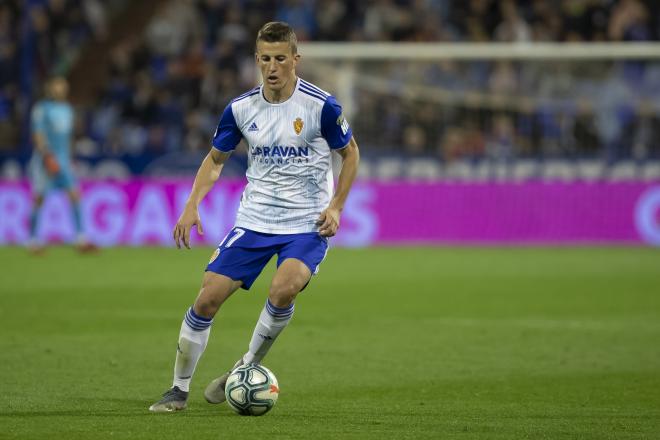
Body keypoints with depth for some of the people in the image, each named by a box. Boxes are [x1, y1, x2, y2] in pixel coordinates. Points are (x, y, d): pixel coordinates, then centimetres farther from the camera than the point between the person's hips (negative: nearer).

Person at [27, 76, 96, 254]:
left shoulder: (67, 109, 16)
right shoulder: (41, 109, -6)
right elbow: (37, 134, -13)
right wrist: (47, 156, -24)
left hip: (63, 160, 6)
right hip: (45, 159, -6)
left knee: (75, 195, -6)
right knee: (39, 198, -3)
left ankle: (81, 240, -10)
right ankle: (33, 240, 7)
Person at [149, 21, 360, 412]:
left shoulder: (321, 105, -11)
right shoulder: (242, 108, -1)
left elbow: (351, 153, 3)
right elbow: (216, 159, 13)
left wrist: (336, 208, -7)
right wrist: (193, 204, -1)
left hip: (307, 224, -3)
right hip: (254, 220, 3)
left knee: (283, 289, -30)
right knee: (208, 297, -5)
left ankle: (247, 368, -5)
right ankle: (180, 389, 11)